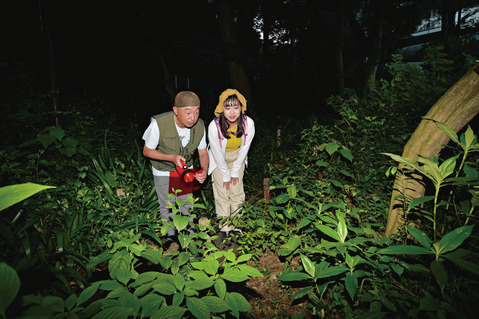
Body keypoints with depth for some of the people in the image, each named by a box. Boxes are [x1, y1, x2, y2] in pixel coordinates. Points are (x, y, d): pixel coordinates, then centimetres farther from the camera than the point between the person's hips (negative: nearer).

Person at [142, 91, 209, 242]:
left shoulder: (199, 125, -21)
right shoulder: (158, 124, -33)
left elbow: (203, 152, -7)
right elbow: (147, 151, -20)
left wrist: (204, 170, -27)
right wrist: (172, 157, -34)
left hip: (186, 168, 3)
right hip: (163, 171, -3)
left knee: (187, 203, 17)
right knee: (167, 207, 11)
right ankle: (171, 238, 36)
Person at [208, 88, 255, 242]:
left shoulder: (248, 123, -27)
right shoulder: (214, 126, -33)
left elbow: (244, 150, -13)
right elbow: (218, 155, -20)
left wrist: (235, 173, -6)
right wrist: (226, 176, -10)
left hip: (237, 158, 2)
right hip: (219, 160, -2)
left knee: (237, 192, 5)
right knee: (222, 194, -1)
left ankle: (235, 224, 23)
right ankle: (224, 228, 15)